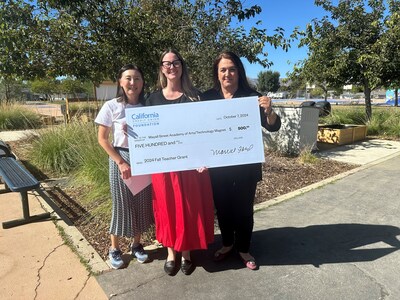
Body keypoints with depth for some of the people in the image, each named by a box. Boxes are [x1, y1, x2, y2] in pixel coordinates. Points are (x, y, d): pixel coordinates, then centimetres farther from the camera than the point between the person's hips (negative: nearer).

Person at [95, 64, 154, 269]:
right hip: (121, 159, -2)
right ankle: (114, 248, 26)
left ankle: (136, 244, 30)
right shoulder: (111, 106, -6)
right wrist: (121, 162, -11)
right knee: (121, 204, 6)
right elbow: (102, 139, -5)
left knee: (141, 202, 10)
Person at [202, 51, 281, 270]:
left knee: (244, 208, 11)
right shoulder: (208, 98, -1)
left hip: (245, 166, -1)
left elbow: (273, 127, -10)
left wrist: (268, 111, -30)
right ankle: (226, 244, 37)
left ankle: (243, 249, 31)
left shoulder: (251, 96, -6)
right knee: (222, 207, 15)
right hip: (217, 166, 2)